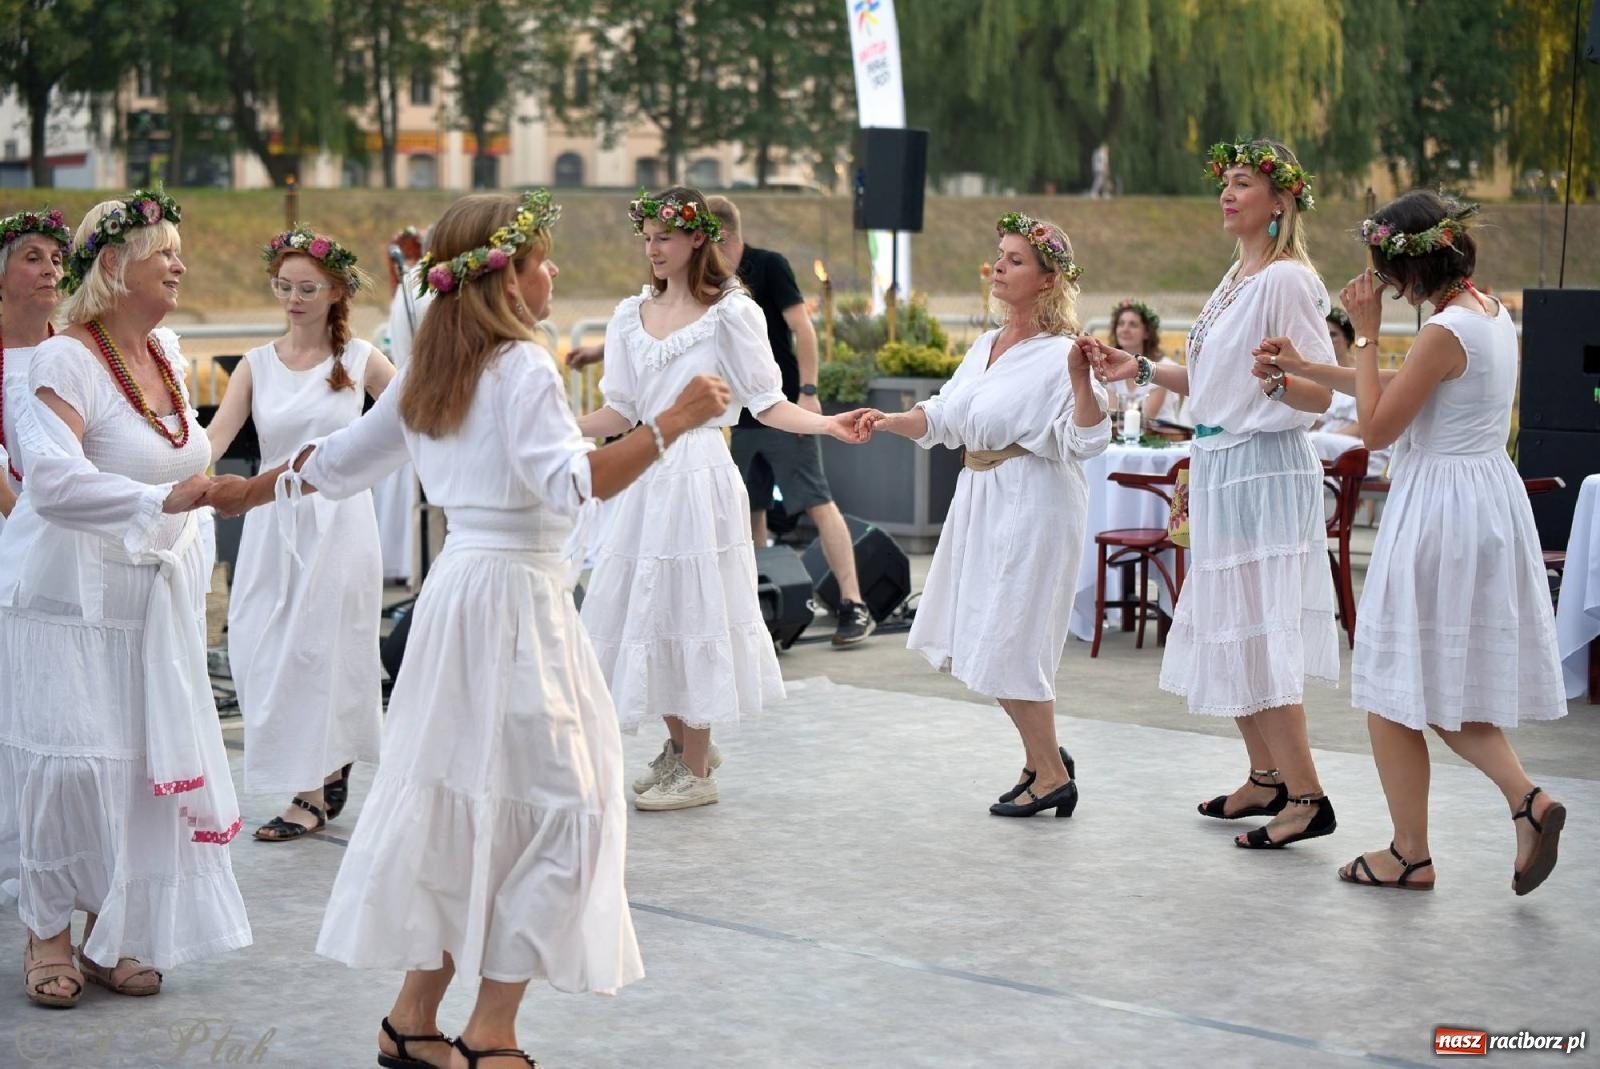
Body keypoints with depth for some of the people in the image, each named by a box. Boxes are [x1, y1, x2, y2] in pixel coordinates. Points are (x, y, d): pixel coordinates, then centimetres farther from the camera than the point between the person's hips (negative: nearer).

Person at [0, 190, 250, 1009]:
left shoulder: (167, 351, 7)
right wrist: (163, 499, -39)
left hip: (153, 594, 6)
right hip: (67, 594, -6)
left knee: (145, 761, 3)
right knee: (67, 760, -6)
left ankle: (112, 934, 14)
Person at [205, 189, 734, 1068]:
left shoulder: (427, 373, 12)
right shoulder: (523, 368, -12)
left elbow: (337, 460, 21)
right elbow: (572, 482, -25)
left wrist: (245, 492, 37)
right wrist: (671, 422, -24)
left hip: (455, 589, 9)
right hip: (516, 597, -9)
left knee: (464, 799, 15)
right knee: (559, 801, -2)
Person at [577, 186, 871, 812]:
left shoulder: (731, 313, -4)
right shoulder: (631, 316, 11)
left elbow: (765, 403, -6)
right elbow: (619, 413, 13)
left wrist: (826, 425, -21)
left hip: (699, 474, -6)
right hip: (645, 475, 6)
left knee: (690, 609, -2)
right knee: (644, 608, 8)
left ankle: (696, 771, 9)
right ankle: (678, 747, 27)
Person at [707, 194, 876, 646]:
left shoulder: (768, 266, -8)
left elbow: (803, 328, -12)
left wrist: (808, 392, -19)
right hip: (744, 418, 8)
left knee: (819, 505, -10)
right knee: (749, 513, 9)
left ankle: (854, 607, -12)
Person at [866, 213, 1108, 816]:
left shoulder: (1058, 354, -13)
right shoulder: (985, 347, 12)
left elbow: (1085, 442, -21)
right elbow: (943, 419, 15)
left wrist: (1080, 380, -34)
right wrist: (890, 422, 0)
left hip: (1035, 504, -9)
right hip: (980, 499, 9)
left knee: (1007, 642, -4)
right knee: (973, 640, 13)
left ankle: (1052, 775, 11)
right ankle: (1042, 756, 27)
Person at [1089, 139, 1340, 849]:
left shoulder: (1287, 279, -14)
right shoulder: (1236, 279, 15)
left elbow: (1320, 395, -19)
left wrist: (1278, 379, -38)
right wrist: (1144, 370, 20)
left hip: (1264, 472, -10)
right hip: (1218, 470, 10)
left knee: (1256, 636, -10)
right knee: (1226, 633, 14)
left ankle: (1307, 796, -4)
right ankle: (1266, 778, 24)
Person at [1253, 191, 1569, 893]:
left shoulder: (1446, 333, -19)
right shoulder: (1493, 315, 10)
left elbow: (1377, 428, -14)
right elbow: (1402, 388, 21)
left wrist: (1365, 334, -9)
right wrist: (1303, 369, 23)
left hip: (1438, 515, -9)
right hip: (1491, 500, 9)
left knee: (1395, 690, 4)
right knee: (1442, 686, 17)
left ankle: (1411, 855, 12)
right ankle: (1526, 798, 1)